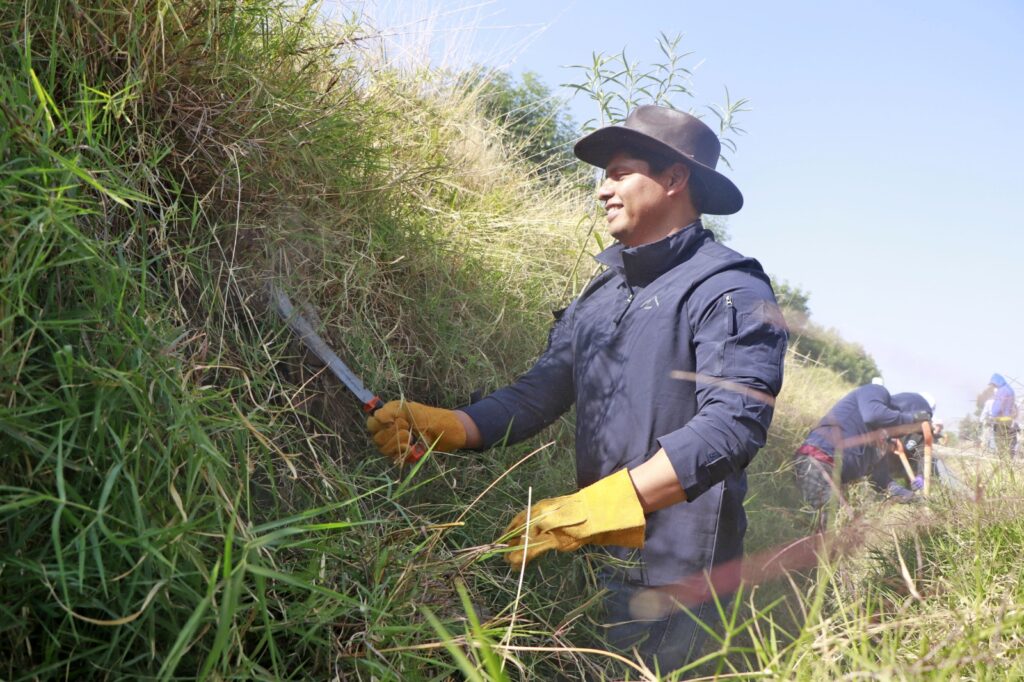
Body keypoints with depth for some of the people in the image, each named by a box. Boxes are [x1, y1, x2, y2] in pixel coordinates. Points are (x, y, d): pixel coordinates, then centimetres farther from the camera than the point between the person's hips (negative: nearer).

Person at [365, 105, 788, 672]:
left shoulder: (729, 290, -11)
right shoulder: (600, 296, 13)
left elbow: (733, 424, -23)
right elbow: (537, 394, 7)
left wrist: (597, 505, -30)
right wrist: (442, 428, -9)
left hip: (675, 572, -7)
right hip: (598, 556, 7)